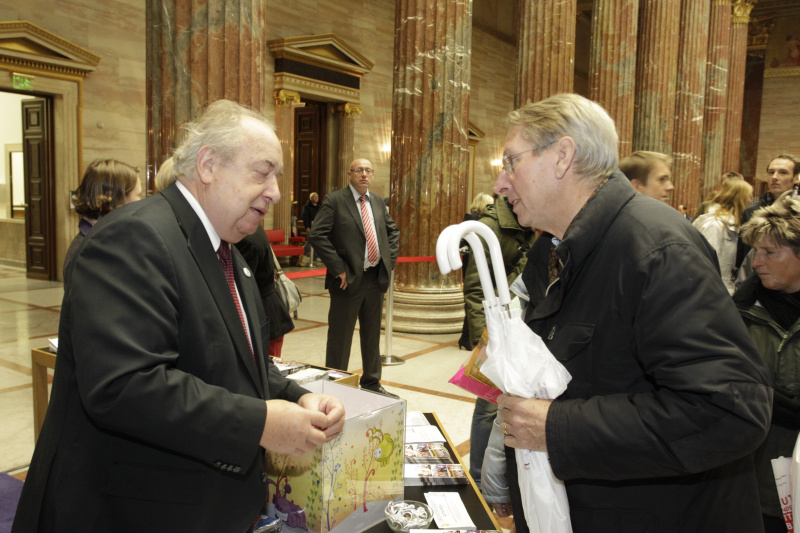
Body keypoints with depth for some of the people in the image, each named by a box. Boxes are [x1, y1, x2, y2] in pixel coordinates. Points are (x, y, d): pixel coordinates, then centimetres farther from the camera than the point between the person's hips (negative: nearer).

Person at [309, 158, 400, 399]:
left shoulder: (378, 202, 11)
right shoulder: (334, 200, -8)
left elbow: (393, 230, 24)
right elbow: (317, 235, -16)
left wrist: (390, 259, 9)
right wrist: (338, 269, -18)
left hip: (376, 278, 6)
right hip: (349, 279, -6)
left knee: (372, 335, 17)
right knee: (340, 338, 4)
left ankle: (372, 383, 32)